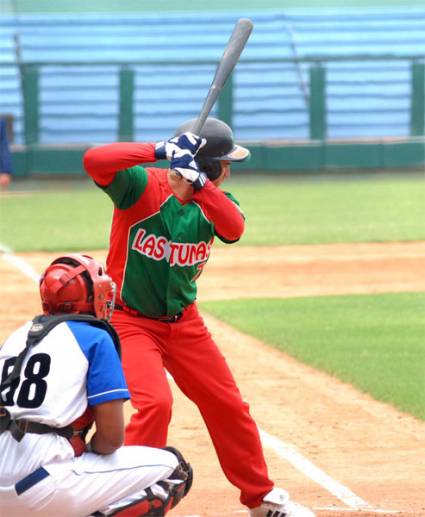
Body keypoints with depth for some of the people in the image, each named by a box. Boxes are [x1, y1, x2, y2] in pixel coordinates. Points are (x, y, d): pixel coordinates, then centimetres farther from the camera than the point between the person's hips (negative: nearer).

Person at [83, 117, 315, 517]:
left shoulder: (214, 200, -2)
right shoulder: (142, 185, -19)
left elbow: (234, 227, -25)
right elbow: (94, 160, -37)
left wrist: (197, 182, -38)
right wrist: (159, 151, -41)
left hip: (184, 321, 6)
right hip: (130, 320, -6)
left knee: (228, 405, 11)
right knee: (155, 402, -25)